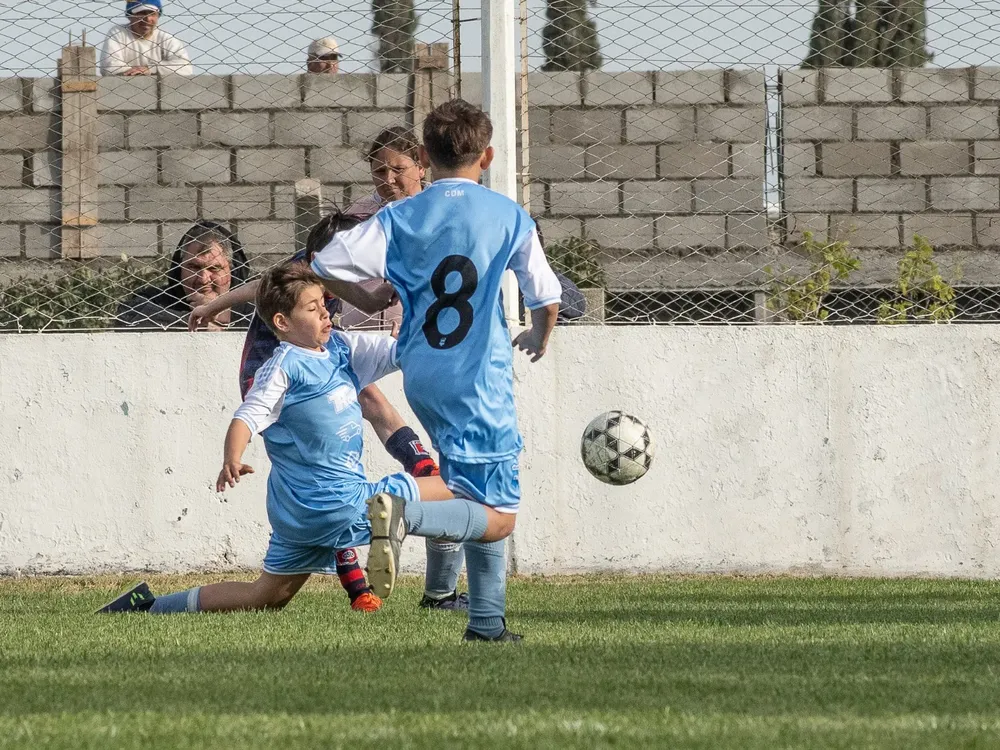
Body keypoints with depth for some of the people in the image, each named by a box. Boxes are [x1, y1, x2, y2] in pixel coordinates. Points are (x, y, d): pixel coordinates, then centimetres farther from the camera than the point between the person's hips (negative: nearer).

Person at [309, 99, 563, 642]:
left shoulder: (400, 218, 2)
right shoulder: (510, 218, 0)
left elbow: (323, 267, -6)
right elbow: (546, 297, 6)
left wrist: (366, 300, 14)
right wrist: (539, 339, 28)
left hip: (420, 373, 4)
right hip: (480, 377, -4)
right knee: (496, 512, -5)